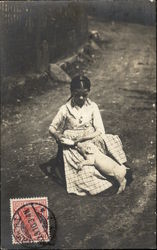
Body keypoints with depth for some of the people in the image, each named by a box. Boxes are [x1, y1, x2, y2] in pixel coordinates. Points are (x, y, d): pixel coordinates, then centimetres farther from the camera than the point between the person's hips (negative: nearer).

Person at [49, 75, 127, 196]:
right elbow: (52, 128, 5)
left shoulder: (93, 107, -2)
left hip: (91, 143, 3)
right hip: (73, 148, -2)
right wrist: (58, 136, -18)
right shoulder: (65, 109, -4)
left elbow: (100, 131, -6)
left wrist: (81, 138, -18)